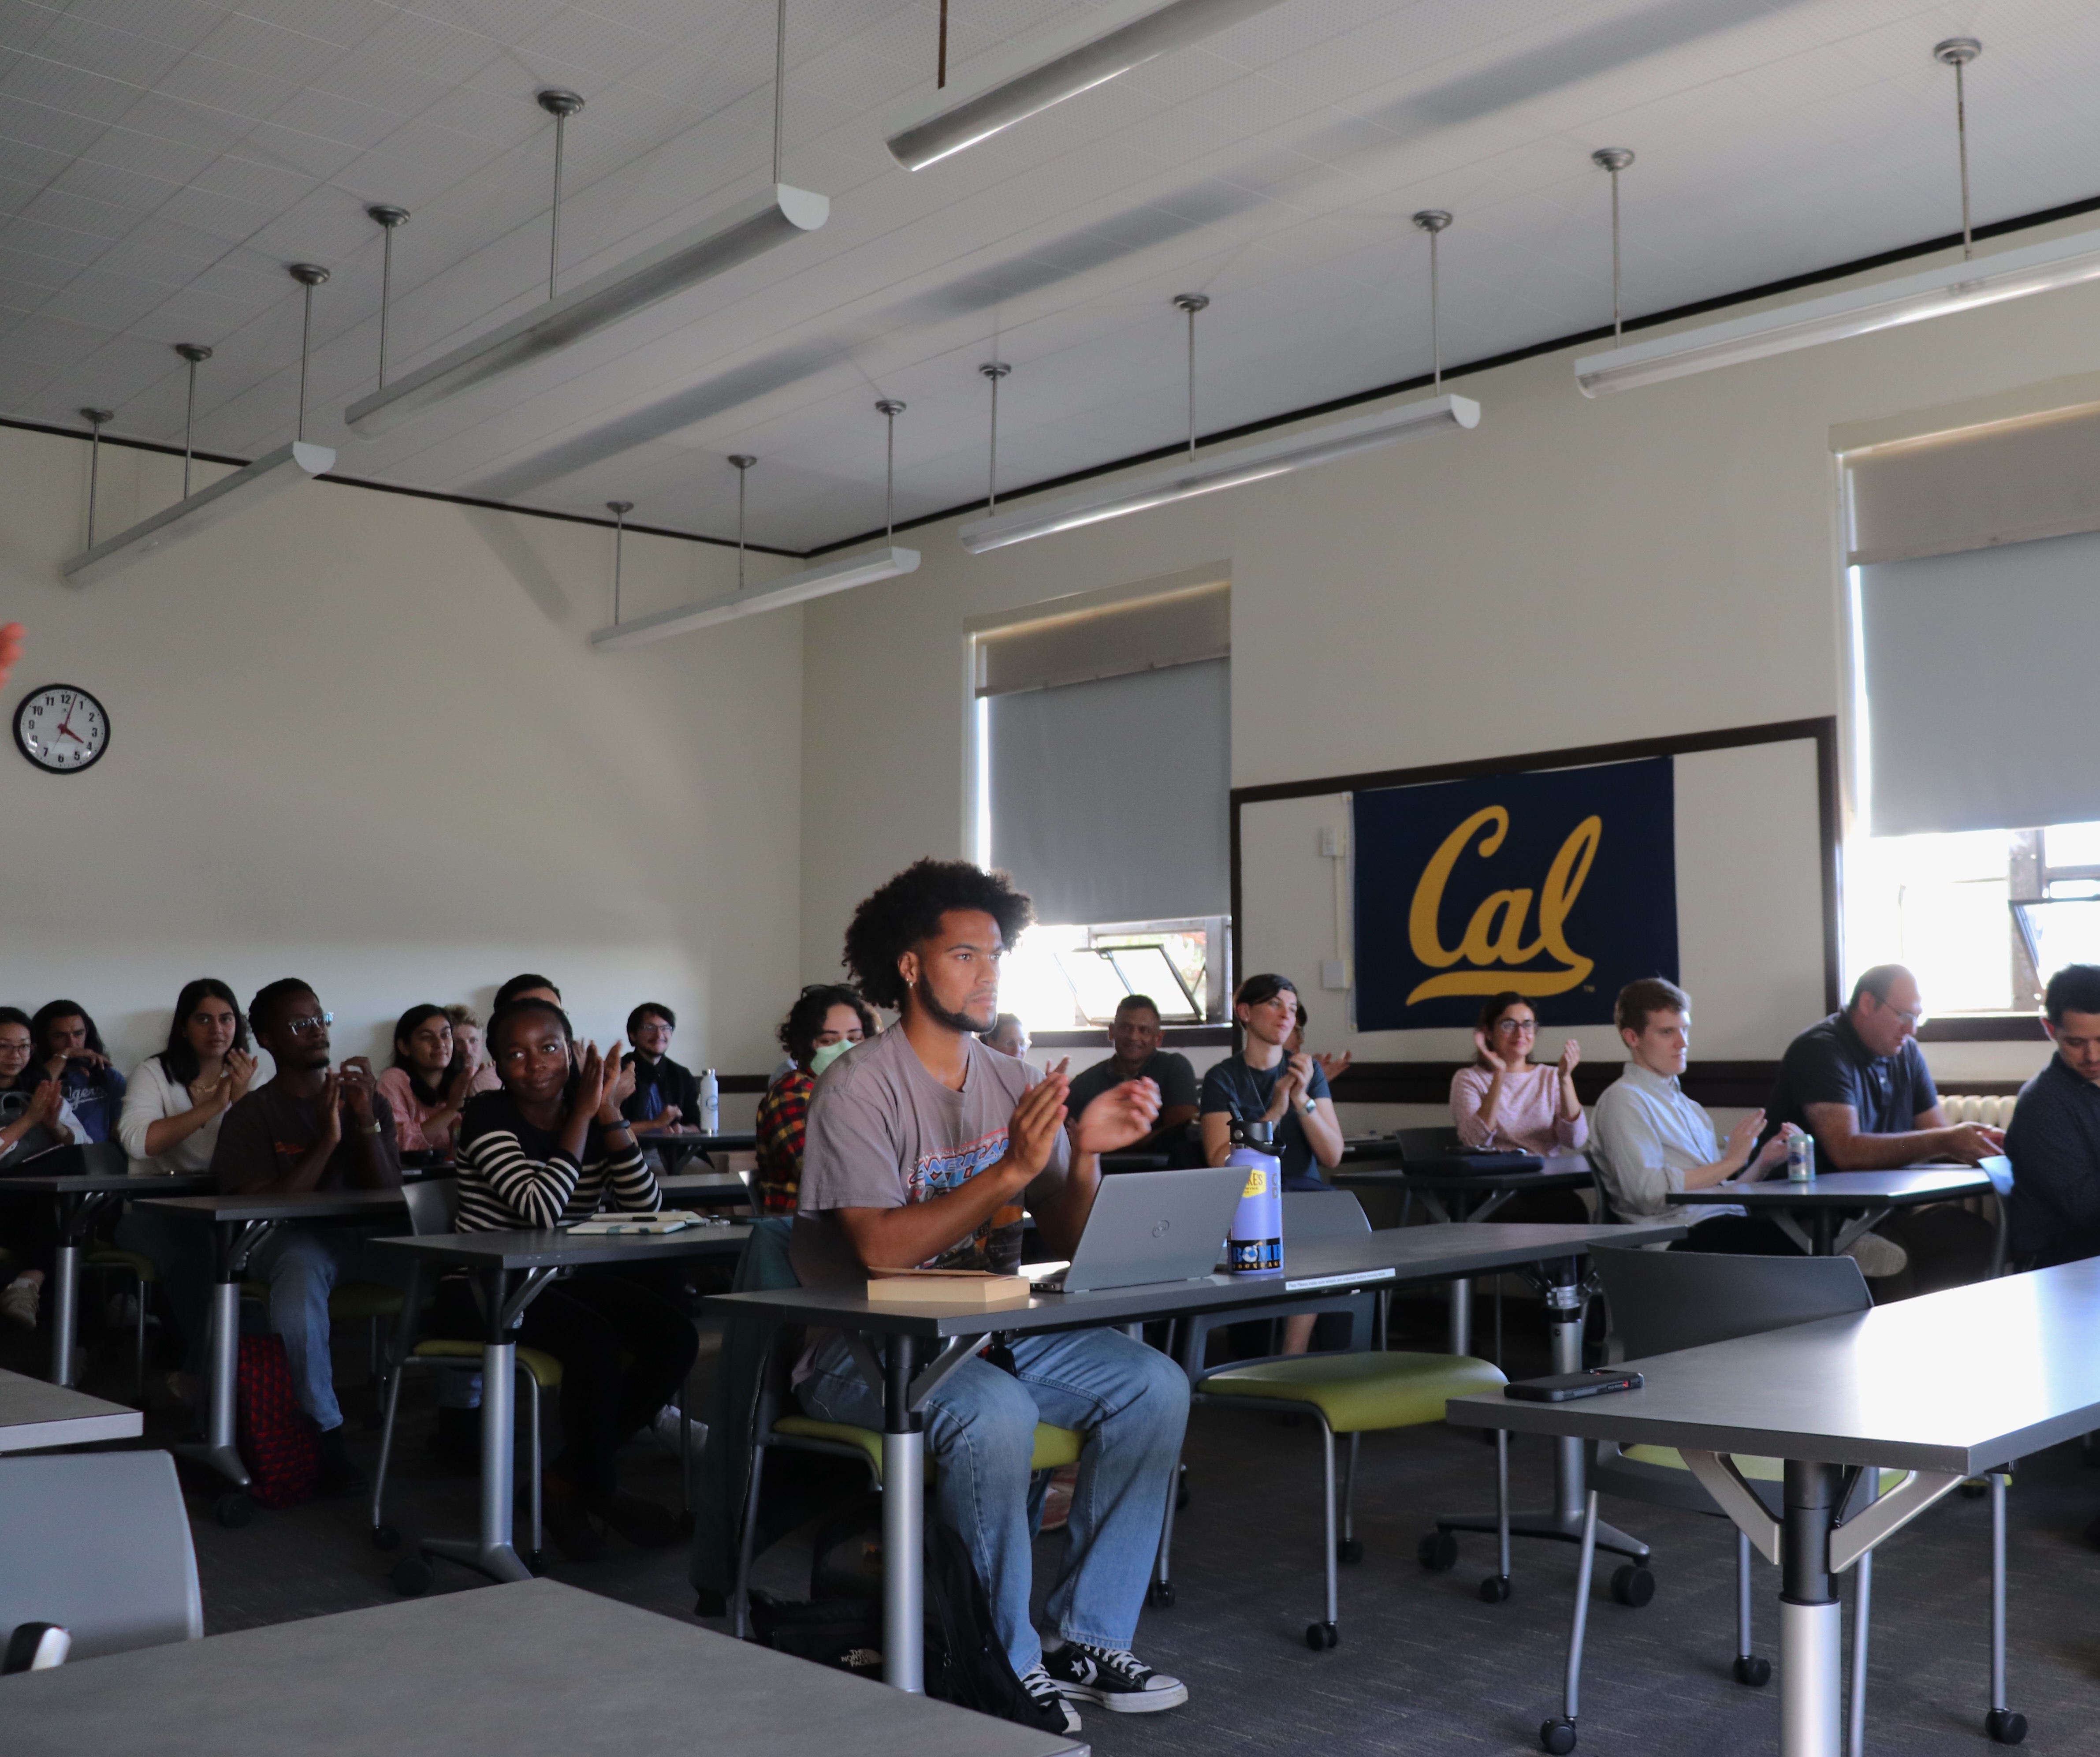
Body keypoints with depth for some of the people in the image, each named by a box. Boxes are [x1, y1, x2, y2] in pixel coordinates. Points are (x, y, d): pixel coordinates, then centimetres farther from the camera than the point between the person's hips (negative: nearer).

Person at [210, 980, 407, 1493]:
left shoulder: (370, 1100, 11)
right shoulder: (251, 1116, 2)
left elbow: (389, 1196, 0)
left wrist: (367, 1123, -14)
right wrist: (326, 1140, -18)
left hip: (367, 1238, 3)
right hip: (292, 1239, -3)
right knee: (299, 1266, -39)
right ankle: (326, 1432, -25)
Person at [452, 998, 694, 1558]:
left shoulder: (590, 1118, 5)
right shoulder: (488, 1118, -11)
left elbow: (647, 1207, -8)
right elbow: (541, 1210, -26)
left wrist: (609, 1114, -14)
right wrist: (582, 1116, -20)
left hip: (574, 1278, 6)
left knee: (675, 1337, -16)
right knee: (595, 1340, -31)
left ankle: (570, 1476, -2)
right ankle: (601, 1490, -8)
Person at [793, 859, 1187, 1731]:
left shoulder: (1013, 1082, 7)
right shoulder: (862, 1088, -12)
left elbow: (1068, 1242, 5)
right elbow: (884, 1250, -24)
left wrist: (1084, 1154, -16)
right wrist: (1011, 1169, -30)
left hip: (992, 1332, 7)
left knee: (1154, 1386, -13)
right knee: (996, 1413, -35)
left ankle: (1087, 1638, -2)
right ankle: (1008, 1670, -14)